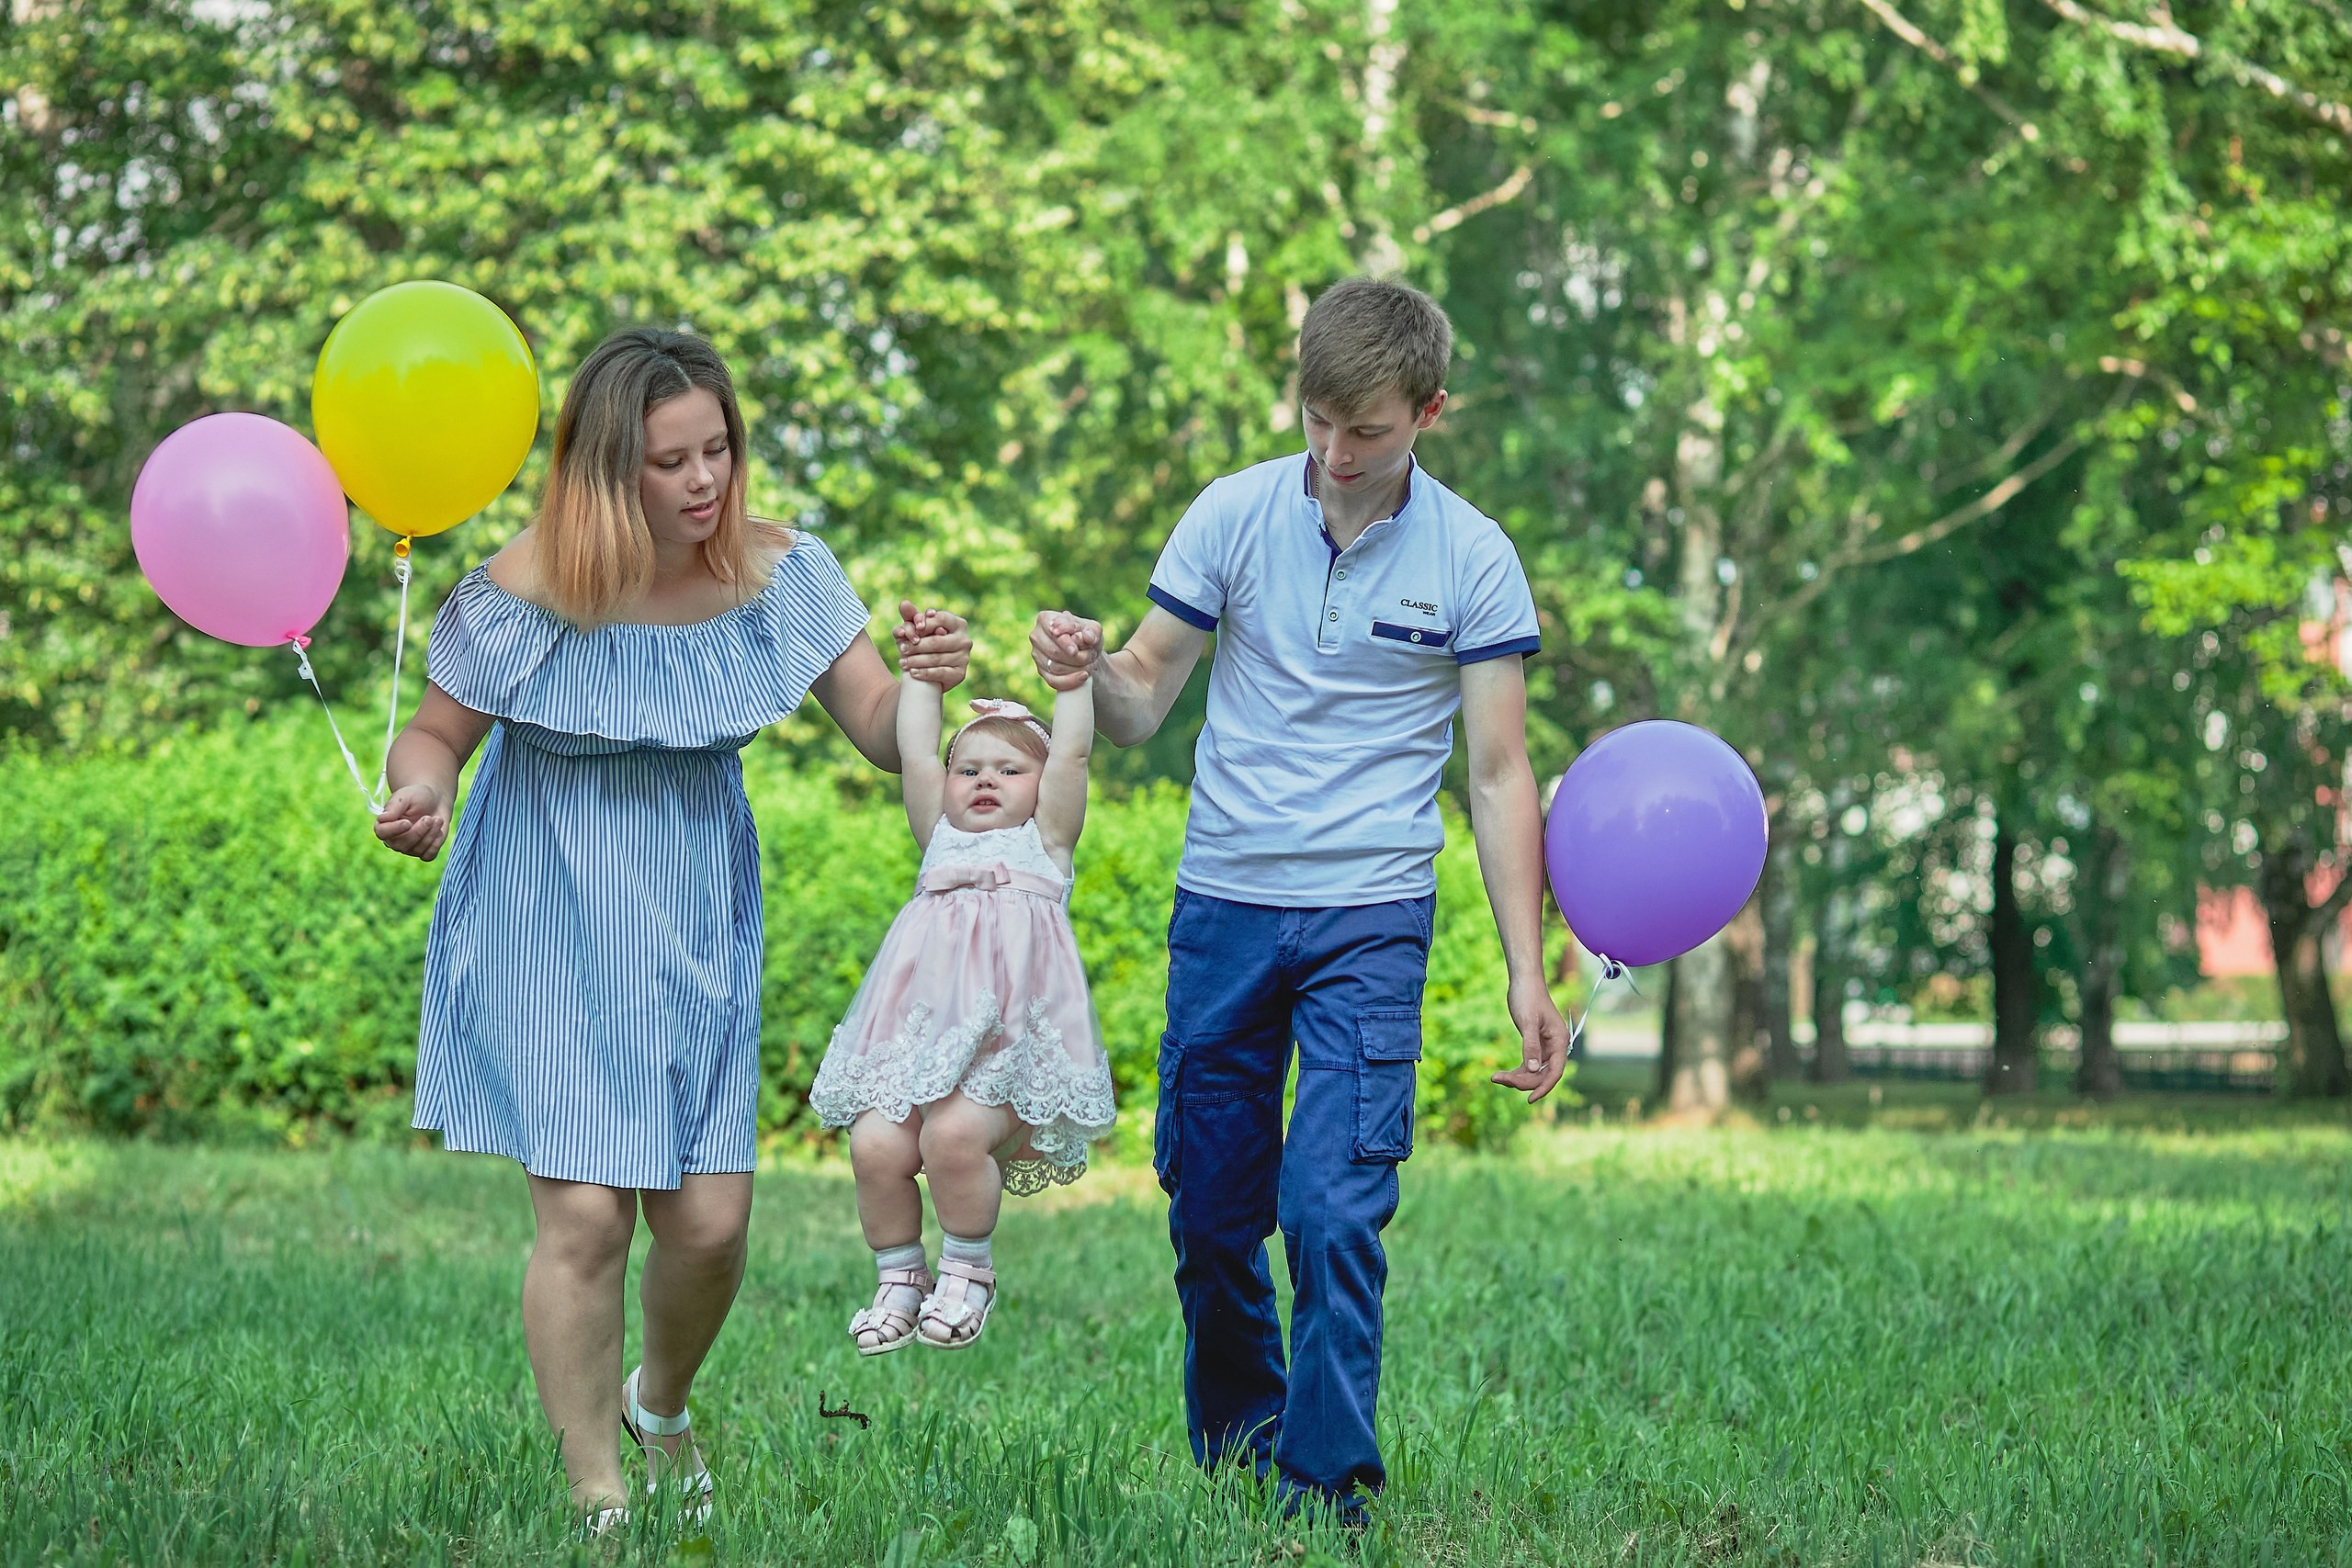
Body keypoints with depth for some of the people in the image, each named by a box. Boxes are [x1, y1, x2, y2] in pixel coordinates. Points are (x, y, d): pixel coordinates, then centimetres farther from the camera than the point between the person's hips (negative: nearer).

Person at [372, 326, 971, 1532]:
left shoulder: (775, 574, -8)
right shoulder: (527, 595, -17)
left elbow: (883, 738, -4)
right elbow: (437, 731, -2)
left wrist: (922, 685, -27)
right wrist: (417, 796, -25)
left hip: (696, 931, 3)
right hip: (549, 928, -3)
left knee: (710, 1219, 1)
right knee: (585, 1214, -10)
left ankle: (658, 1407, 35)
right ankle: (596, 1498, 7)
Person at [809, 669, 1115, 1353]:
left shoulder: (1043, 841, 16)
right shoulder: (940, 839, 24)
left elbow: (1072, 751, 7)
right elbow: (914, 751, 18)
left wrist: (1074, 676, 6)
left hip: (1010, 1046, -3)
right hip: (919, 1045, 4)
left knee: (954, 1135, -29)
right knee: (875, 1144, -20)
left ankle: (967, 1268, -4)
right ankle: (899, 1276, 3)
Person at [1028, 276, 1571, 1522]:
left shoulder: (1472, 559, -3)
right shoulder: (1233, 515, 0)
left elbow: (1498, 776, 0)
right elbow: (1143, 705, 5)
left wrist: (1528, 975, -5)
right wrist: (1090, 671, -20)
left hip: (1370, 916, -2)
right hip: (1222, 906, 2)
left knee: (1332, 1210, -12)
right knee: (1207, 1205, 8)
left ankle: (1329, 1484, -2)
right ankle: (1231, 1440, 29)